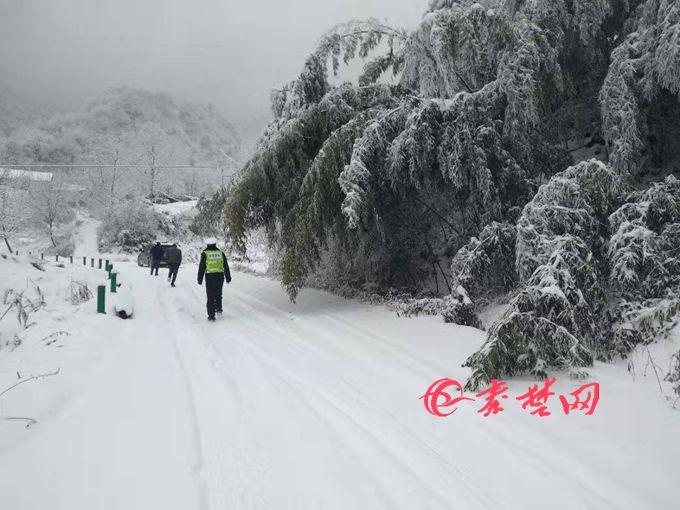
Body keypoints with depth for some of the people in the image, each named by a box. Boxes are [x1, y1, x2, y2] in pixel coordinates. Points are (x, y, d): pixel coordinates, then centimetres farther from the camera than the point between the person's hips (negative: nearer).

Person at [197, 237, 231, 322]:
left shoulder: (205, 254, -1)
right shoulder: (220, 253, 6)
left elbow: (201, 267, -2)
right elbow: (226, 267, 10)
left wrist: (200, 279, 4)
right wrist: (228, 277, 18)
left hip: (210, 277, -2)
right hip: (220, 276, 2)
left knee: (210, 296, 1)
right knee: (218, 294, 23)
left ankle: (211, 316, 0)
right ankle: (218, 308, 14)